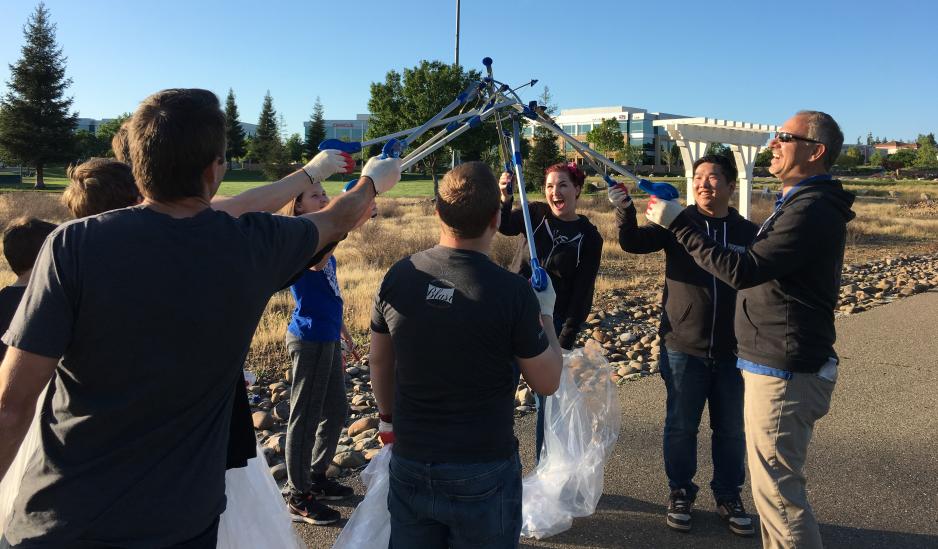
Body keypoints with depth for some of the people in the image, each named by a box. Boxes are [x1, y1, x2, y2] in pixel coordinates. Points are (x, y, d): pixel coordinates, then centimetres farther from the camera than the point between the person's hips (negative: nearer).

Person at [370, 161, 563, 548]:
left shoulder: (398, 277, -8)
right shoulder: (512, 292, -20)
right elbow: (547, 383, -7)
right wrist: (545, 311, 6)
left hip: (410, 468, 3)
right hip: (483, 473, -3)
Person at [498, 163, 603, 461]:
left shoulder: (589, 237, -2)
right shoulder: (536, 213, 2)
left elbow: (582, 294, -5)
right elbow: (506, 226, -20)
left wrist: (565, 340, -10)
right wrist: (505, 199, -39)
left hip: (553, 322, -1)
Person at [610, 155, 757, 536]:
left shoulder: (748, 232, 0)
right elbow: (634, 243, -15)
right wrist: (624, 210, -33)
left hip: (733, 351, 1)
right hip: (683, 348, -1)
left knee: (731, 430, 13)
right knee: (681, 427, 10)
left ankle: (728, 496, 32)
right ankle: (680, 493, 28)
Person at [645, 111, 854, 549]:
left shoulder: (813, 210, -20)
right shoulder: (800, 204, 15)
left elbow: (742, 270, -26)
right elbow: (762, 268, 19)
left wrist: (679, 224, -22)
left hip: (784, 373, -11)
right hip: (776, 365, 11)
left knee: (777, 492, -2)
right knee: (773, 485, 20)